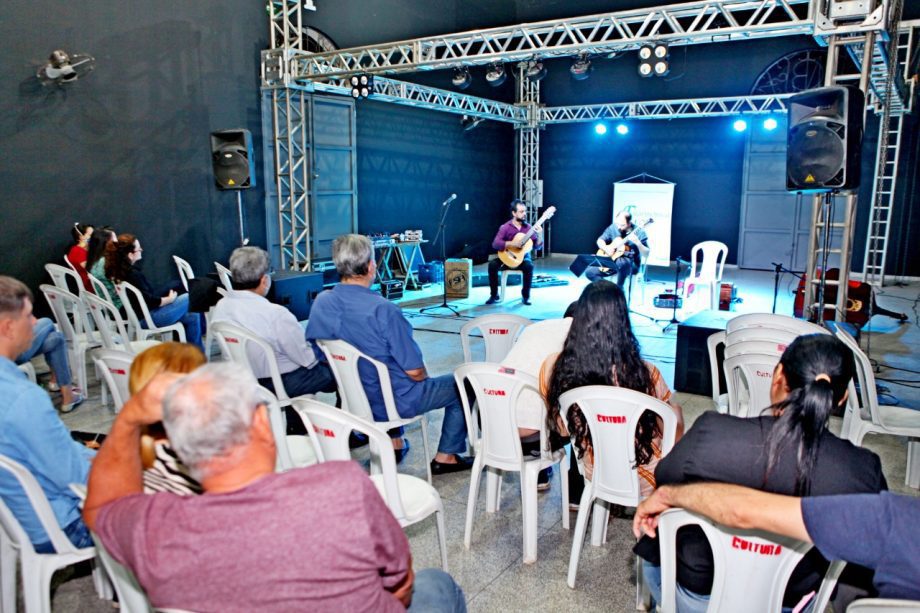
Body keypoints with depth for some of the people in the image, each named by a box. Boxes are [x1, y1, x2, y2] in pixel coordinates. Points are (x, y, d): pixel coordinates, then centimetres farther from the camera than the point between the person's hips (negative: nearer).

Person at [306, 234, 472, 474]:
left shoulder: (321, 303, -10)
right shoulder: (383, 310, -29)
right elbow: (415, 372, -23)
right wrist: (423, 376, 1)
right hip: (394, 403, -7)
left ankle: (393, 440, 35)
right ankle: (446, 456, 19)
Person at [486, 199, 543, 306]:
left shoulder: (528, 227, 0)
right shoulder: (505, 227, -7)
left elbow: (537, 246, -2)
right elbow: (495, 244, -18)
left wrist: (540, 235, -20)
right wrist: (512, 243, -27)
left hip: (522, 258, 1)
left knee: (529, 266, -33)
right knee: (492, 264, -27)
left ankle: (525, 296, -16)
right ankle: (494, 295, -13)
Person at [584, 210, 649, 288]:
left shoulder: (639, 232, -12)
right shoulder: (613, 228, 0)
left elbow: (646, 254, -16)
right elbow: (600, 241, 9)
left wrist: (637, 242, -34)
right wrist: (606, 248, -13)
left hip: (631, 264, -4)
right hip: (611, 261, 4)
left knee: (621, 263, -41)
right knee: (589, 272, -14)